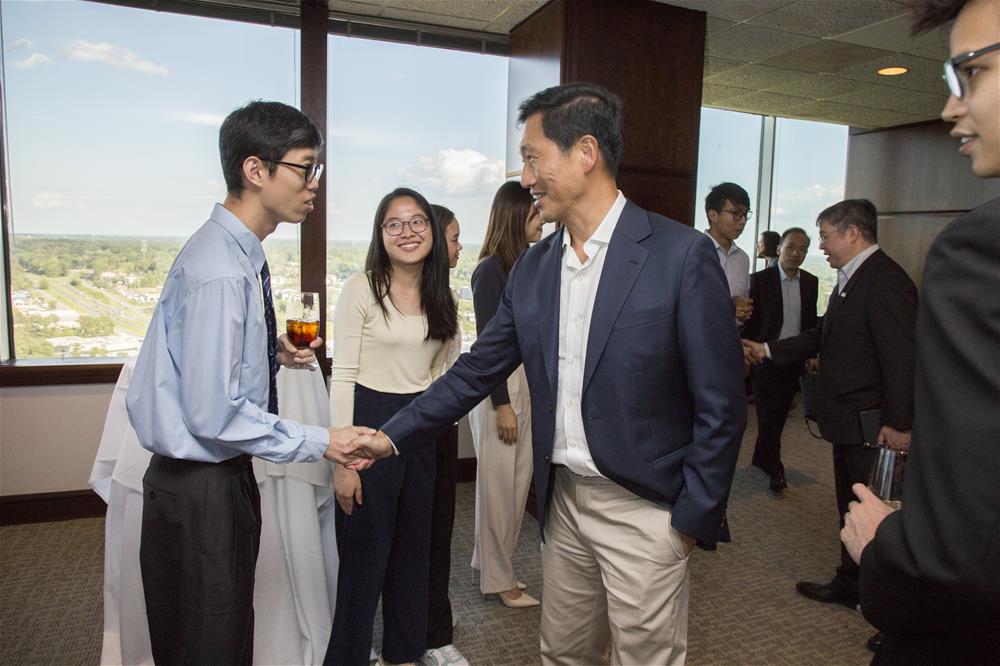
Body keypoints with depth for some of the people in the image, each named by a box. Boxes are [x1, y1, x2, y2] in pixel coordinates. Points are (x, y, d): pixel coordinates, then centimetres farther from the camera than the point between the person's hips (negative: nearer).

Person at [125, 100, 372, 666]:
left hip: (224, 473, 9)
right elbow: (213, 413, -26)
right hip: (199, 487, -9)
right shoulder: (219, 271, -25)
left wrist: (273, 351, 0)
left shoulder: (240, 252, 5)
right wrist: (319, 442, -18)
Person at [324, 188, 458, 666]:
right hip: (371, 424, -5)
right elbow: (342, 375, -12)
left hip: (423, 429, 6)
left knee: (413, 548, 17)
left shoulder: (441, 295, 7)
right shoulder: (361, 289, -10)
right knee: (364, 552, 5)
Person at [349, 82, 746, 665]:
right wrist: (393, 436, 4)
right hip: (564, 499, 5)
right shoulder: (533, 267, 3)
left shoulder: (682, 254, -15)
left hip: (645, 509, -5)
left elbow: (721, 404, -12)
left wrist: (692, 520, -10)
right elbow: (478, 371, 8)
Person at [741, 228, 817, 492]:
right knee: (769, 414, -4)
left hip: (793, 360, 5)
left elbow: (811, 323, 13)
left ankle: (761, 457, 29)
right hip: (766, 359, -4)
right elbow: (748, 321, -5)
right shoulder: (760, 280, -6)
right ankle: (775, 469, 4)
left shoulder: (811, 282, 7)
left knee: (779, 414, 12)